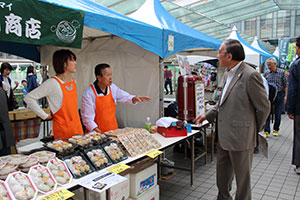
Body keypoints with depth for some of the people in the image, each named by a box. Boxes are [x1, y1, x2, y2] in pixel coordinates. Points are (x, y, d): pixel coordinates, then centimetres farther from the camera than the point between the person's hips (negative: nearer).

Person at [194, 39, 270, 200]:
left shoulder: (250, 75, -17)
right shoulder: (227, 74, 11)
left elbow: (264, 107, -11)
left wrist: (255, 129, -1)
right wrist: (208, 115, 14)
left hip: (240, 137, -8)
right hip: (223, 136, 9)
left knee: (242, 178, 11)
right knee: (222, 175, 22)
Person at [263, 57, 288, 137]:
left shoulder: (282, 72, -1)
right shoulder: (266, 73, 4)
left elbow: (285, 85, 0)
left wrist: (286, 96, -6)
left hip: (279, 95, -1)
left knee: (278, 114, 7)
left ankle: (276, 130, 24)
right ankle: (266, 131, -1)